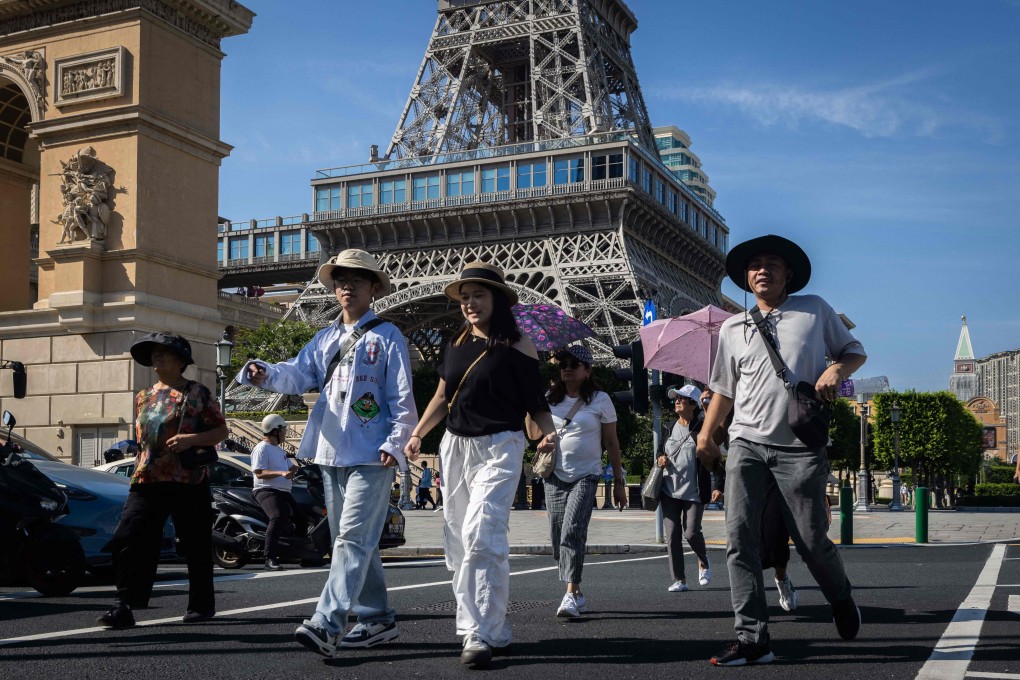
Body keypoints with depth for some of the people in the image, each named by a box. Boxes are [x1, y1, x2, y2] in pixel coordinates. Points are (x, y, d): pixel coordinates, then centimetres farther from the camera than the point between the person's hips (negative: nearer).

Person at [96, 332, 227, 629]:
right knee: (129, 539, -11)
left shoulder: (197, 393, 1)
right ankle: (124, 606, -10)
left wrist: (191, 439, -16)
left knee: (196, 546, 5)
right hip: (147, 481, 4)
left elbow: (221, 430, -1)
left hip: (189, 482, -4)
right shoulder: (144, 396, 16)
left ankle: (202, 604, 19)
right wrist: (139, 468, 17)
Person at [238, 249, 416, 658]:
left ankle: (326, 625, -22)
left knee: (353, 538, -14)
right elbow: (298, 374, 4)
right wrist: (266, 374, -16)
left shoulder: (387, 337, 1)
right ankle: (377, 619, 21)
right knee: (354, 541, 12)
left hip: (371, 455, -7)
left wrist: (394, 444, -14)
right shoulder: (325, 339, 18)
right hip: (331, 454, 7)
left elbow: (403, 400, -3)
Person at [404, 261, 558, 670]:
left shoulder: (518, 346, -4)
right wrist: (416, 434, 5)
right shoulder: (456, 344, 12)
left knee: (481, 535, -18)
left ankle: (483, 636, -14)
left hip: (498, 448, -6)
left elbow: (536, 402, -2)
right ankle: (482, 629, 19)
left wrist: (547, 433, -20)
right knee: (460, 542, 8)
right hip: (455, 447, 6)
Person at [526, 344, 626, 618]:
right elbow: (534, 433, 8)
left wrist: (619, 481, 3)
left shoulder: (600, 400, 1)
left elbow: (611, 443, 4)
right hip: (555, 476, 4)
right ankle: (577, 593, 18)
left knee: (573, 532, -20)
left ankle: (570, 595, -22)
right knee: (558, 537, 5)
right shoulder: (550, 398, 10)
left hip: (586, 476, -4)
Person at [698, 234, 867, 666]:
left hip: (799, 447, -2)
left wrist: (836, 369, -7)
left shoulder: (814, 309, 8)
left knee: (812, 541, 1)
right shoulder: (732, 328, 14)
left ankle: (841, 598, 34)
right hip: (746, 442, 2)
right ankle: (752, 639, -5)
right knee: (740, 538, -9)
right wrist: (706, 434, 12)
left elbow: (855, 350, 15)